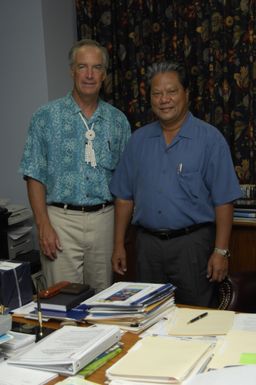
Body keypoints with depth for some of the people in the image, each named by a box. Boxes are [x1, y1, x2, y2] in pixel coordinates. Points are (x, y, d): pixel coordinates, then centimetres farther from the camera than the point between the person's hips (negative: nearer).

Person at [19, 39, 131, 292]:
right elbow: (35, 176, -3)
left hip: (105, 220, 3)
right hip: (62, 219, -3)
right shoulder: (46, 117, -1)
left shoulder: (118, 121, 8)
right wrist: (44, 226, -11)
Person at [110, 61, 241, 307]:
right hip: (147, 243, 4)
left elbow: (223, 201, -7)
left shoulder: (209, 139, -5)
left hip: (192, 243, -3)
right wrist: (119, 245, 7)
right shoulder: (138, 140, 8)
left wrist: (221, 251, -12)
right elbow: (124, 197, 10)